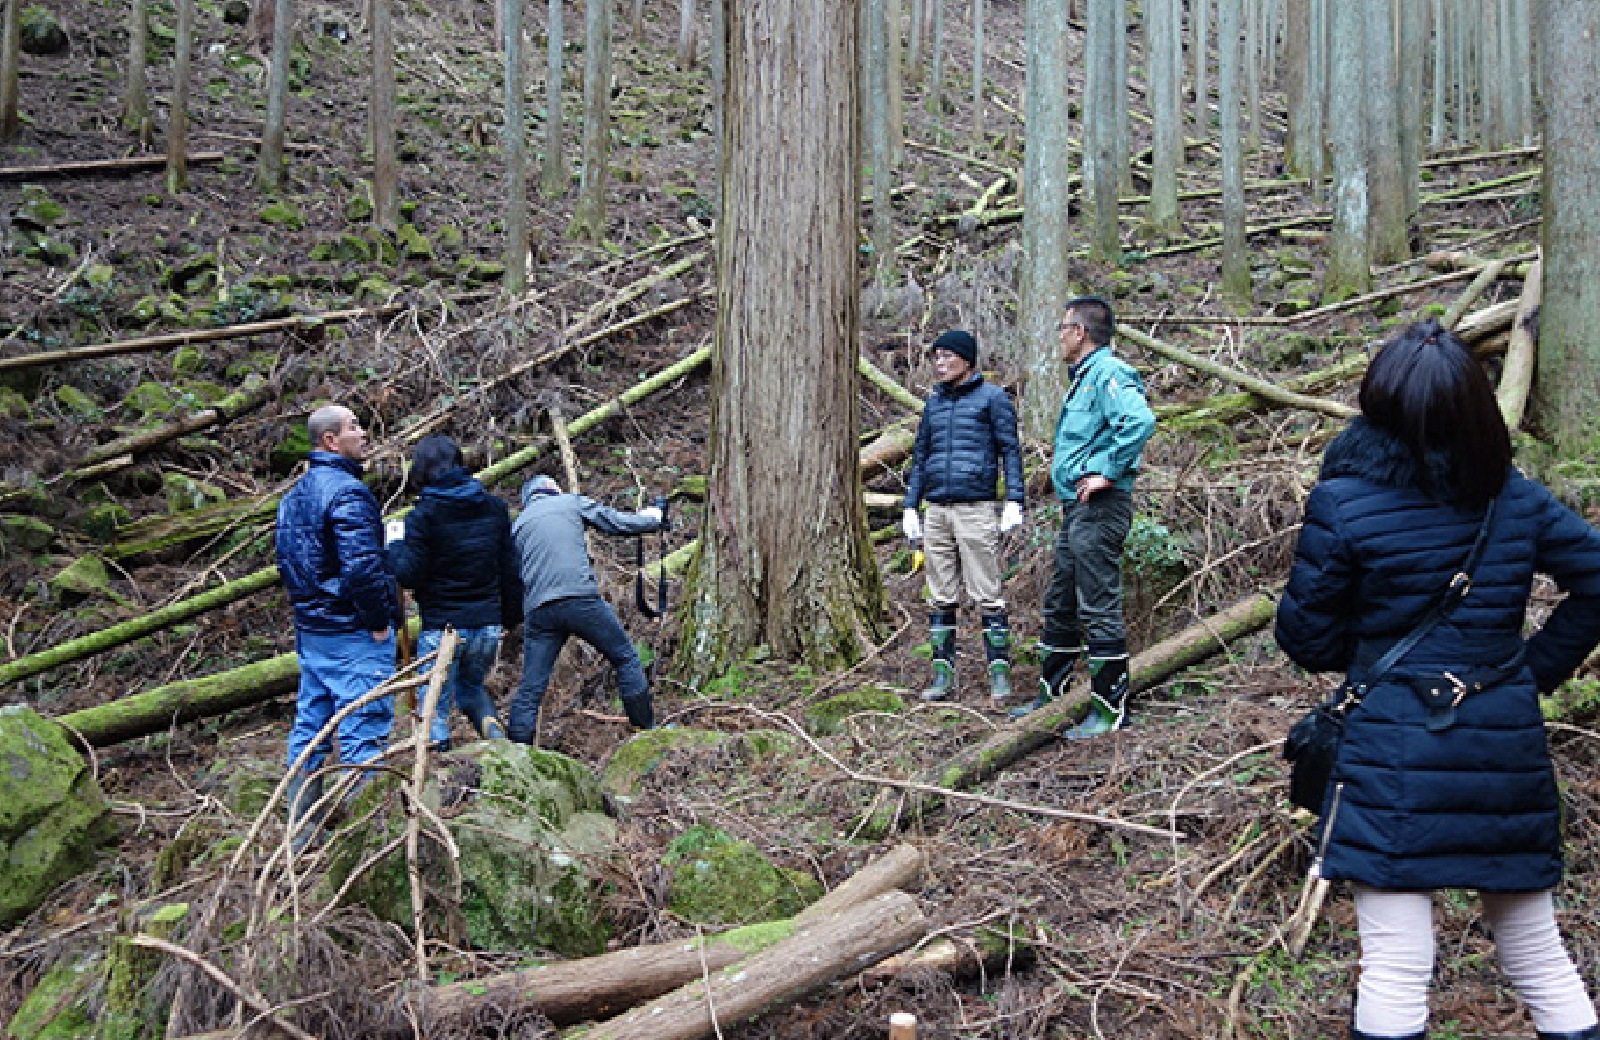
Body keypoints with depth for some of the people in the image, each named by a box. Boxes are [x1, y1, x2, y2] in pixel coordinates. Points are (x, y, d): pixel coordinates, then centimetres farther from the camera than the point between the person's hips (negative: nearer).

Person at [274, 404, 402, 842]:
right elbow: (362, 565, -26)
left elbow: (285, 560, 19)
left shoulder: (294, 494, 13)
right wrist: (379, 621, -16)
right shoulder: (347, 492, -18)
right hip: (353, 635, -9)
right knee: (363, 732, -4)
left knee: (309, 729, 15)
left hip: (310, 631, 9)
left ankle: (302, 828, 23)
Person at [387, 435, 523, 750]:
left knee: (435, 705, 9)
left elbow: (410, 575, -11)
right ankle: (493, 730, 5)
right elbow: (511, 570, 7)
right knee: (471, 686, 28)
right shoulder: (494, 508, 4)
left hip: (441, 627, -5)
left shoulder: (424, 515, -11)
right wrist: (512, 617, 18)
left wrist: (396, 544, 7)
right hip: (488, 625, 5)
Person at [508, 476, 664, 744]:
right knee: (626, 659, 14)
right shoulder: (572, 503, 14)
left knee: (530, 688, 6)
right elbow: (619, 523, 14)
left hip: (538, 609, 3)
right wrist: (653, 518, 31)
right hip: (581, 599, -3)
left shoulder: (518, 525, 23)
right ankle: (647, 728, 18)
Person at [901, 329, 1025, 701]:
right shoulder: (934, 403, 17)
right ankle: (943, 674, 10)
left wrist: (1014, 500, -11)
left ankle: (999, 673, 0)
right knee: (940, 598, 5)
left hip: (977, 509, -5)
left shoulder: (992, 398, 2)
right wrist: (910, 507, 14)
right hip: (937, 511, 5)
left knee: (988, 596, -5)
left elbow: (1010, 450, -1)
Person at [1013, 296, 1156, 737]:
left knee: (1098, 609, -7)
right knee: (1060, 605, 17)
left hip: (1100, 507, -11)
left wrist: (1108, 472, -25)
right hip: (1075, 505, 11)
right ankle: (1050, 692, 28)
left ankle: (1110, 708, -1)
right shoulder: (1082, 377, 20)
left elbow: (1140, 420, -31)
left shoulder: (1107, 373, -13)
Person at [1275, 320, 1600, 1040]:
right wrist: (1536, 669, 11)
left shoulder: (1341, 503, -10)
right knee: (1537, 949, 18)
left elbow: (1303, 634, -4)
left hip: (1393, 753, -4)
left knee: (1395, 970, 0)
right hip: (1510, 746, 4)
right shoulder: (1517, 498, 2)